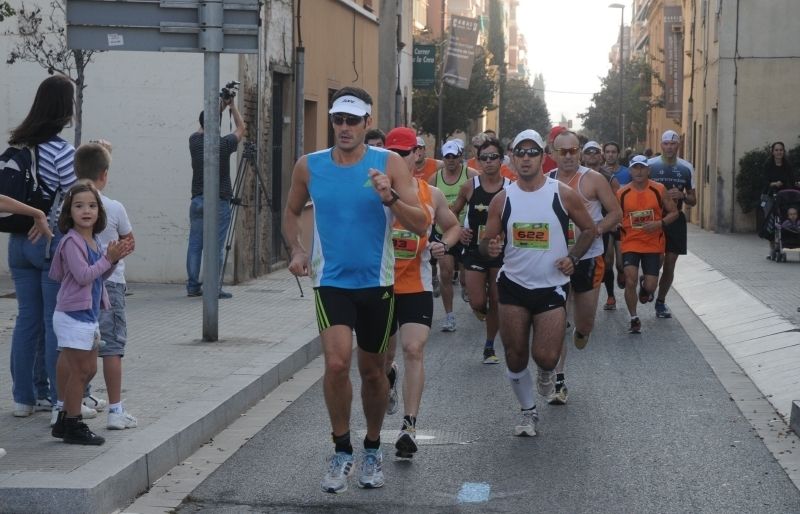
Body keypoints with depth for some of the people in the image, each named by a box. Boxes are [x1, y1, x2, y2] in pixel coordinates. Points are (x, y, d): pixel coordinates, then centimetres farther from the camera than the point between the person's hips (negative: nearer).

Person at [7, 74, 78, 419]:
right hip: (54, 241, -6)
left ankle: (23, 398, 17)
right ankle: (62, 400, 6)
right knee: (57, 323, 1)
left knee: (26, 319, 12)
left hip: (19, 241, 6)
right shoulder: (61, 150, -15)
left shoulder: (15, 144, 5)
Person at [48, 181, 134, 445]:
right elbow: (84, 276, -23)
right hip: (73, 316, -9)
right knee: (80, 370, -3)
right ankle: (73, 425, 6)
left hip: (89, 315, 9)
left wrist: (115, 259, 2)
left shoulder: (93, 241, 11)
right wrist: (109, 257, -17)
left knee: (89, 369, 14)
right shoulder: (71, 241, -16)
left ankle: (65, 420, 24)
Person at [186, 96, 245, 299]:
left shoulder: (195, 141, 1)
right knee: (216, 247, -3)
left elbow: (202, 128, 24)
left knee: (195, 244, 7)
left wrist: (220, 108, 26)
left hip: (197, 201, 4)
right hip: (219, 202, -4)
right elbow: (241, 128, 8)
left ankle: (193, 286, 9)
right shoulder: (224, 144, -10)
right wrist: (232, 106, 17)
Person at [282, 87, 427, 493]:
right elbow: (292, 212, 17)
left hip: (376, 282, 0)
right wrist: (296, 250, 1)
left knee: (373, 371, 12)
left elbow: (421, 225, -9)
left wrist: (390, 198, -25)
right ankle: (341, 451, -1)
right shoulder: (309, 166, 0)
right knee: (336, 362, -19)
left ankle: (372, 449, 34)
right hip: (331, 281, 0)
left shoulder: (389, 164, -6)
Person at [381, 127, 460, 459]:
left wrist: (444, 245, -2)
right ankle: (389, 375, 54)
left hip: (417, 286, 0)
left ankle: (409, 426, -15)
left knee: (414, 350, -15)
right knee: (383, 353, 16)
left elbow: (453, 226, 18)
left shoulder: (431, 194, 3)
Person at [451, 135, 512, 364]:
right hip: (474, 251, 0)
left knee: (496, 303, 4)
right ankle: (483, 311, 35)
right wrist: (457, 231, -7)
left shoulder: (510, 188, -6)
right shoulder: (469, 187, -3)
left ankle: (489, 346, 22)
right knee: (477, 303, -4)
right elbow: (451, 213, 10)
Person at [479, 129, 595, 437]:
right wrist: (490, 248, -18)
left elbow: (589, 229, 7)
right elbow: (487, 242, 6)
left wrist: (573, 257, -8)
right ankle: (528, 411, 25)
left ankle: (546, 374, 28)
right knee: (515, 355, 4)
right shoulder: (502, 199, -1)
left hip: (552, 287, -2)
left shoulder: (563, 195, -5)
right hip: (513, 286, 2)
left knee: (545, 357, -10)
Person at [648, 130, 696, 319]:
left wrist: (682, 196, -10)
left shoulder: (687, 168, 6)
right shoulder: (650, 165, -3)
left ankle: (660, 302, 21)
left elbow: (693, 200, 12)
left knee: (670, 264, 6)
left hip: (675, 220, 3)